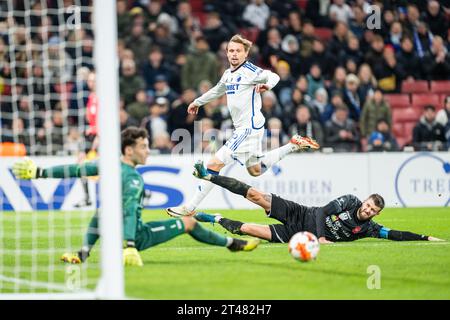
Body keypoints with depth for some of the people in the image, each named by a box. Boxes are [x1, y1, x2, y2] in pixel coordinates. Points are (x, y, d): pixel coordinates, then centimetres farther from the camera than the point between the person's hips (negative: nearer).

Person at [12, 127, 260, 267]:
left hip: (113, 233, 7)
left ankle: (83, 254, 17)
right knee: (189, 222, 2)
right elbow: (129, 210, -34)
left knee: (100, 215, 40)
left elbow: (75, 170, 2)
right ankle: (232, 243, 13)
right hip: (135, 236, -7)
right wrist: (129, 245, -44)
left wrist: (39, 173, 9)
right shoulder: (133, 178, -22)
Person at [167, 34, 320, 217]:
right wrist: (198, 102, 45)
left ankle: (190, 209, -9)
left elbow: (273, 76, -26)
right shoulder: (228, 74, 13)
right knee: (255, 170, 22)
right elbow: (218, 90, 33)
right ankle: (293, 145, 28)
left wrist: (267, 85, -48)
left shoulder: (250, 71, -12)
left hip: (250, 126, -9)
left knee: (215, 164, -12)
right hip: (242, 127, 9)